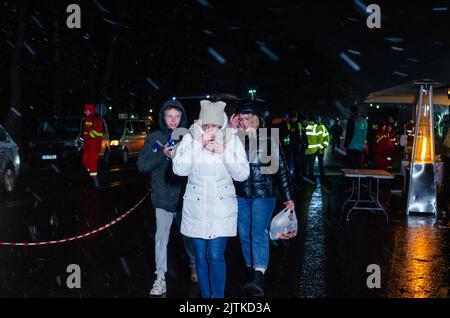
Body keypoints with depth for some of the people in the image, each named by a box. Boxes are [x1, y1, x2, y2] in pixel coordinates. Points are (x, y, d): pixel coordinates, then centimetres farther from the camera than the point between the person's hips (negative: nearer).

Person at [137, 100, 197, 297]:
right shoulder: (154, 138, 0)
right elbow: (142, 165, -4)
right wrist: (162, 154, -17)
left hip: (185, 196, 0)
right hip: (163, 197, 0)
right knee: (161, 237, 0)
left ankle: (194, 266, 38)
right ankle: (160, 279, 9)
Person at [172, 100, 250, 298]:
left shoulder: (232, 140, -2)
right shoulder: (190, 139, -2)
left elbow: (242, 174, -7)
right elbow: (179, 169, -14)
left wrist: (223, 152, -18)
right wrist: (199, 144, -20)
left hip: (222, 209, -1)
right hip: (196, 209, 1)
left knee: (216, 256, -8)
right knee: (200, 257, 8)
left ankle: (218, 296, 8)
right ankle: (206, 296, 25)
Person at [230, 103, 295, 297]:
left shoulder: (269, 140, -3)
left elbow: (281, 169, 0)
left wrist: (288, 197, -1)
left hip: (263, 194, -4)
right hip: (241, 195, 4)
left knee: (259, 233, -14)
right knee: (244, 235, 9)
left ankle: (258, 278, -24)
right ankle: (250, 272, 22)